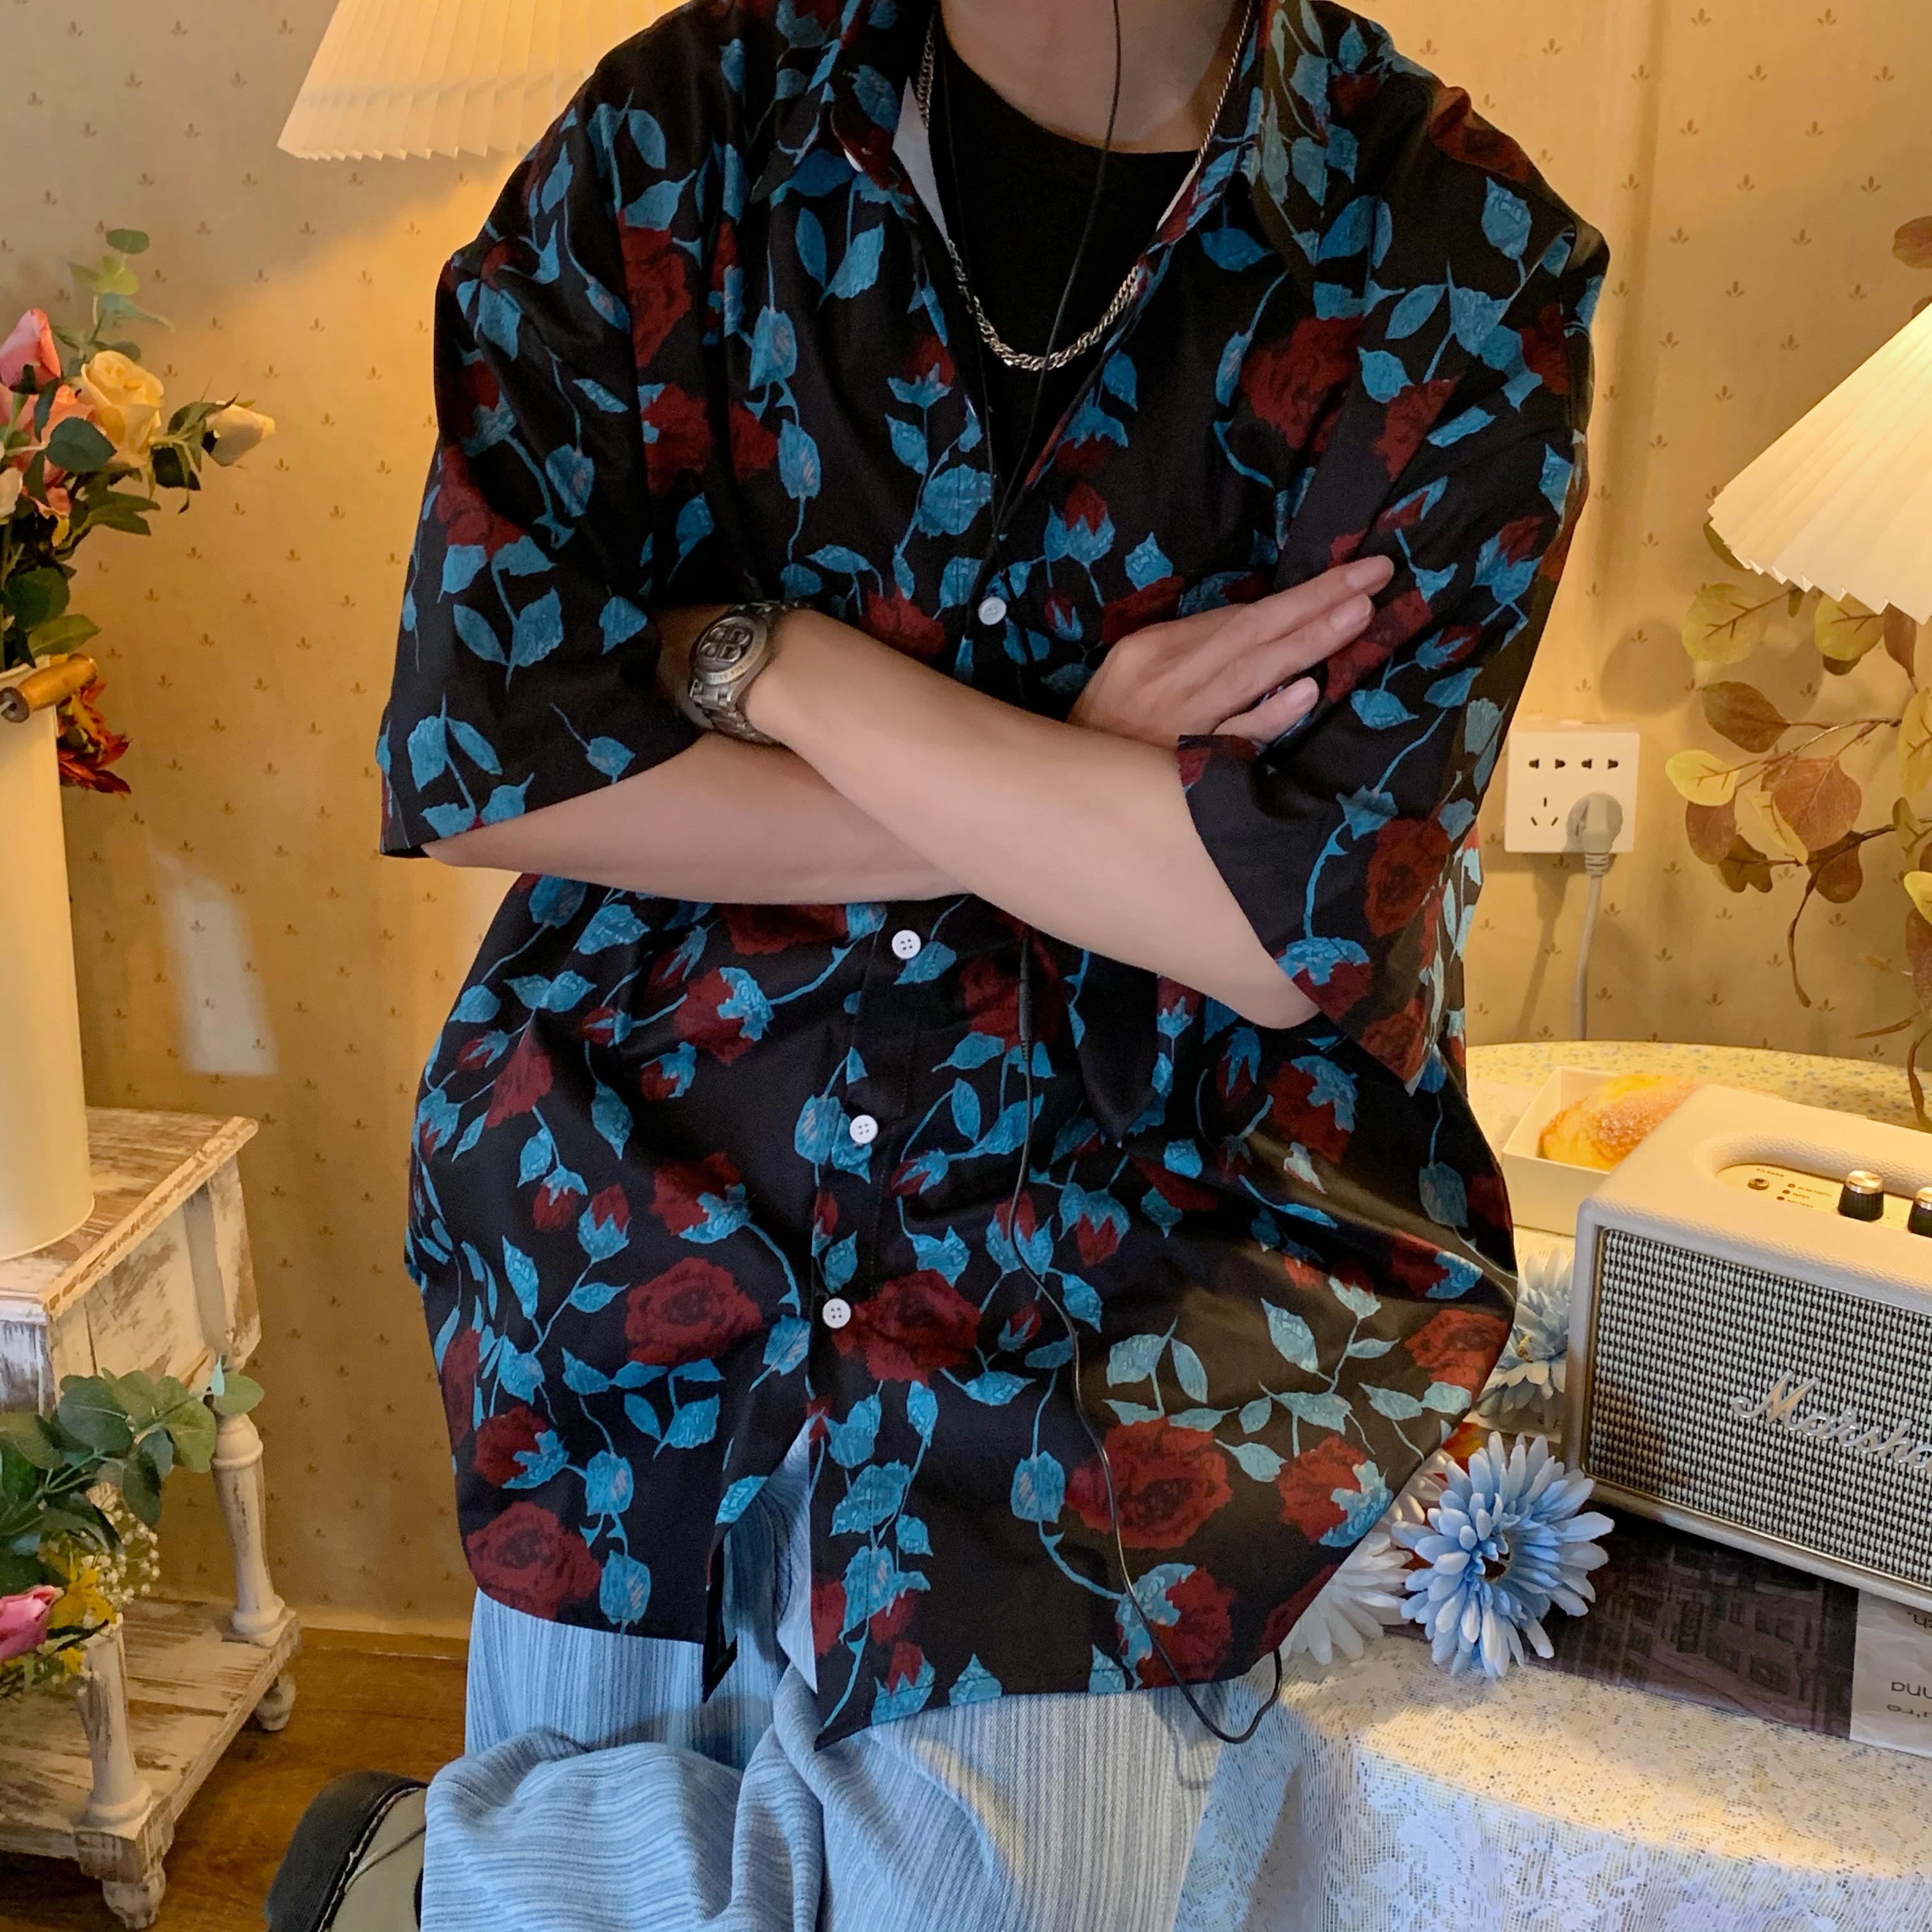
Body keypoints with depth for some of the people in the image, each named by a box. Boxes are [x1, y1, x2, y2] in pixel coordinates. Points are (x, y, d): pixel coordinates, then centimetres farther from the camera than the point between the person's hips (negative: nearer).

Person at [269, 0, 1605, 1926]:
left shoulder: (1463, 265, -8)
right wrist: (1074, 795, -14)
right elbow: (467, 752, -10)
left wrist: (770, 657, -13)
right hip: (645, 1239, 2)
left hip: (1128, 1315, -1)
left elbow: (1287, 923, -17)